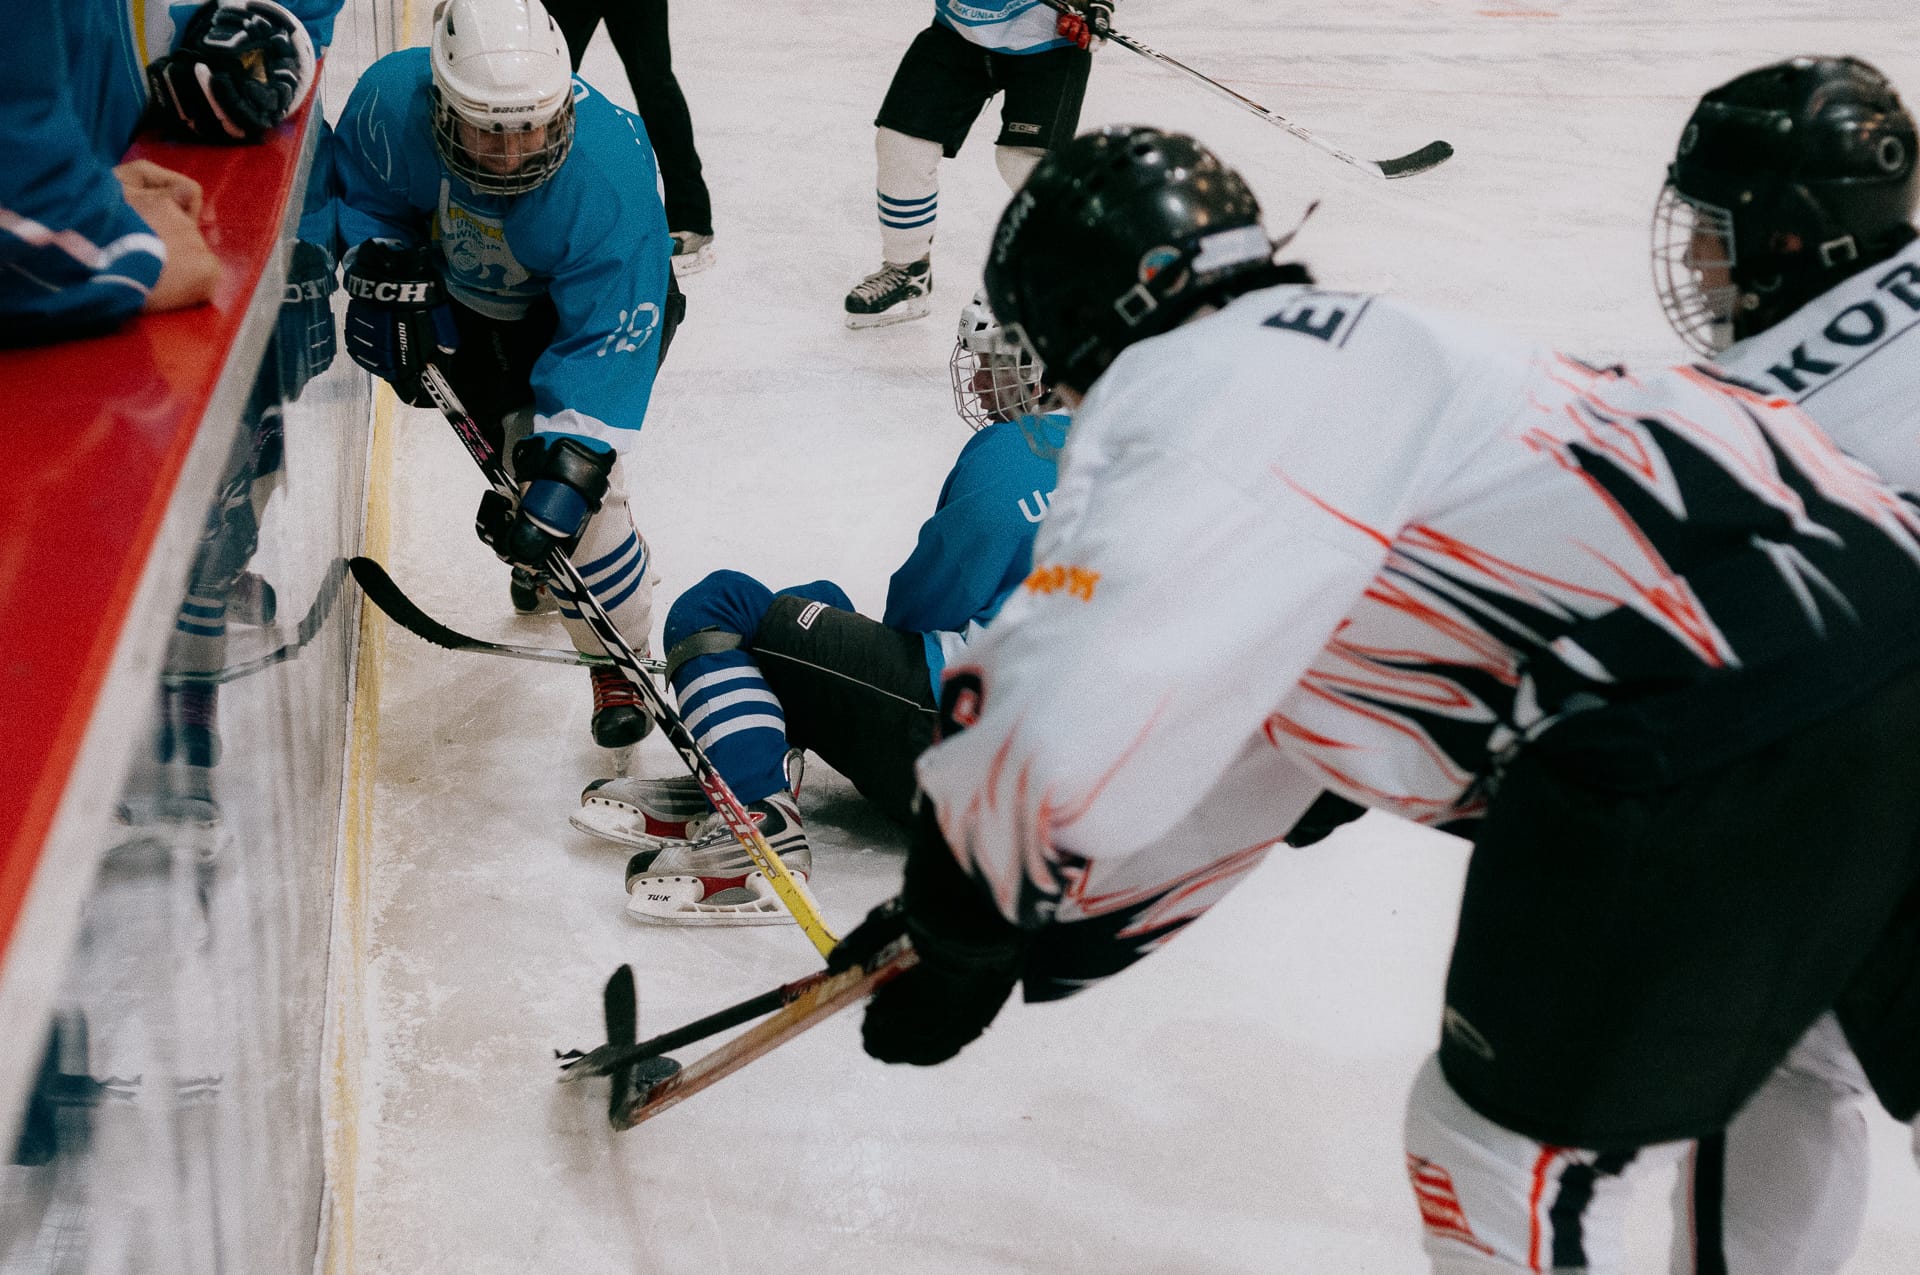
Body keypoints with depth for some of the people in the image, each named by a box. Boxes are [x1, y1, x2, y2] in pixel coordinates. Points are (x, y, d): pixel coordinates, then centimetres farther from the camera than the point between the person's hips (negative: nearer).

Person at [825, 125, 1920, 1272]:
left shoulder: (1194, 385, -4)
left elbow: (1057, 734, -16)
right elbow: (1231, 776, 30)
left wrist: (959, 918, 5)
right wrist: (1017, 943, 32)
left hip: (1734, 725, -10)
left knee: (1504, 1157, 8)